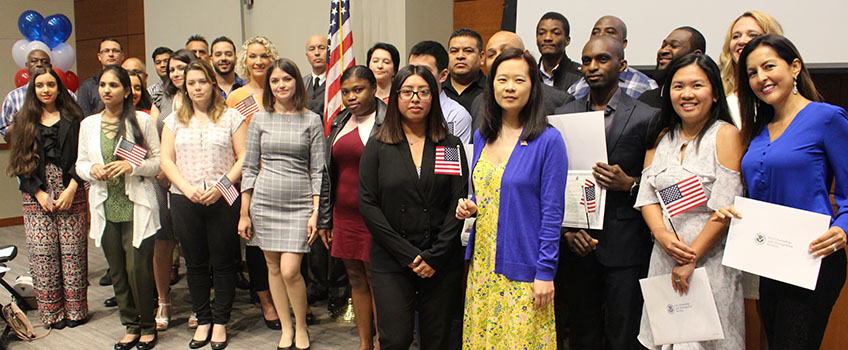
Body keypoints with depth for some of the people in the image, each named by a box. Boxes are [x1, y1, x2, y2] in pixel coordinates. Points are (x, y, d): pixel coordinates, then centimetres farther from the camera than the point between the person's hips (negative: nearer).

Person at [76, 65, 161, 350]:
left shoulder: (142, 121, -1)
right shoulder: (88, 124, 10)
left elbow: (158, 160, -2)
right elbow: (80, 163, 15)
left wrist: (132, 166, -18)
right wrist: (92, 169, -7)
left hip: (136, 207, -4)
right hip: (105, 208, 4)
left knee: (138, 268, -4)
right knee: (117, 271, 9)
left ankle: (147, 326, 15)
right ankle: (131, 326, 23)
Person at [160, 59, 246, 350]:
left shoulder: (231, 117, 3)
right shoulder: (175, 120, 13)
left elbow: (243, 158, -2)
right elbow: (166, 159, 7)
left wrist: (222, 185, -15)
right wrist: (187, 187, -9)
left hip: (223, 201, -3)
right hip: (184, 201, 3)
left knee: (223, 263, 3)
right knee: (195, 263, 10)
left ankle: (220, 321, 17)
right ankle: (203, 320, 24)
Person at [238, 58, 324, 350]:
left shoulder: (312, 120, 1)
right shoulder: (260, 119, 6)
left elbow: (318, 170, 0)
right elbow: (250, 167, 8)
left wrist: (315, 213, -6)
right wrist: (244, 213, 5)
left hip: (299, 204, -2)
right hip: (264, 202, 3)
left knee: (290, 270, -10)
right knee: (273, 267, 9)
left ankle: (301, 326, 13)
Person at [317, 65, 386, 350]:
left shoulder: (388, 123, -8)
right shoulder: (340, 123, 12)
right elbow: (328, 173, 15)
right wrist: (324, 218, 13)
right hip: (344, 214, 7)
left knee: (375, 279, 0)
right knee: (355, 278, 13)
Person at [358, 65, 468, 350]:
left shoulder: (452, 146, 7)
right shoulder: (377, 147, 4)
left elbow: (458, 203, 1)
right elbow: (368, 205, -3)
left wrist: (435, 256, -9)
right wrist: (408, 255, -11)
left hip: (442, 264, 1)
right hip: (390, 262, -1)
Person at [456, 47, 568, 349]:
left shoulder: (548, 140, -10)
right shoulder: (482, 136, 8)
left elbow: (552, 213, -10)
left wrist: (545, 272, -12)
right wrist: (470, 207, -2)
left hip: (522, 270, -5)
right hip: (482, 264, 6)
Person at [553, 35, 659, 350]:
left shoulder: (647, 118, -1)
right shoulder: (564, 115, 7)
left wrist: (629, 184, -16)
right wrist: (567, 229, -3)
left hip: (625, 245, -2)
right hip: (577, 243, 3)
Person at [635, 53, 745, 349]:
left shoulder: (726, 135, -7)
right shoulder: (661, 137, 10)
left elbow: (725, 208, -12)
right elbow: (646, 195, 5)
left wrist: (692, 258, -14)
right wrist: (662, 234, -13)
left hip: (710, 258, -4)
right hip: (663, 258, 5)